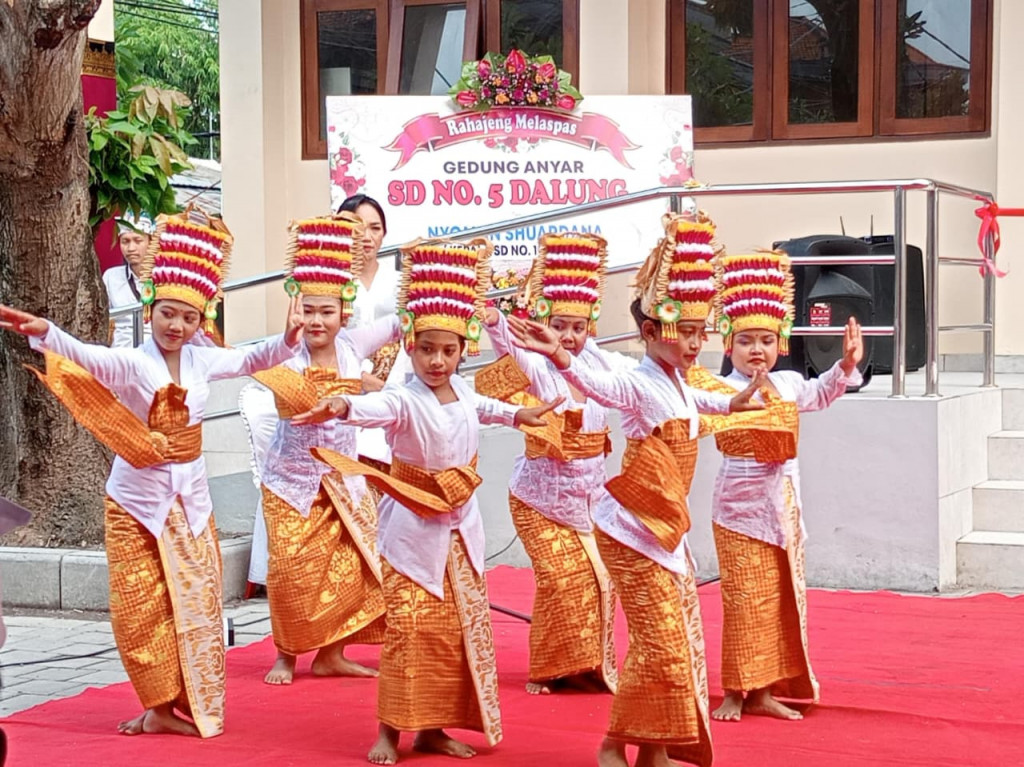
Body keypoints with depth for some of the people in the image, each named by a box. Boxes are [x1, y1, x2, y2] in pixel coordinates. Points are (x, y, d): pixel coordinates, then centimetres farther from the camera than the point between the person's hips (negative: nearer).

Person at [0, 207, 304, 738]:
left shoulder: (202, 361, 1)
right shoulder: (130, 364, -13)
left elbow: (250, 361, 14)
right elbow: (86, 357, -31)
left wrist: (287, 339, -5)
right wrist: (45, 333, -51)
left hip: (190, 497, 4)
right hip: (136, 499, -4)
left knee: (194, 604, 5)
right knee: (143, 609, 0)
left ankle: (188, 705, 16)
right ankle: (161, 705, 12)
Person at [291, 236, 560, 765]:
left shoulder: (464, 394, 2)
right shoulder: (405, 401, -19)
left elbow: (484, 408, 26)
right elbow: (377, 407, -42)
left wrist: (520, 416, 37)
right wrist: (342, 407, -61)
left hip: (461, 528, 7)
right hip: (413, 529, -7)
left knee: (462, 630, 9)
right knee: (409, 631, -10)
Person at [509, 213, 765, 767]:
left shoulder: (677, 383, 10)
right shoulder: (640, 384, -17)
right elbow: (602, 387, -40)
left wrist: (731, 403, 53)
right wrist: (562, 359, -60)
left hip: (667, 532, 9)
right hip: (630, 531, -9)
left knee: (684, 641, 11)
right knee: (659, 644, -9)